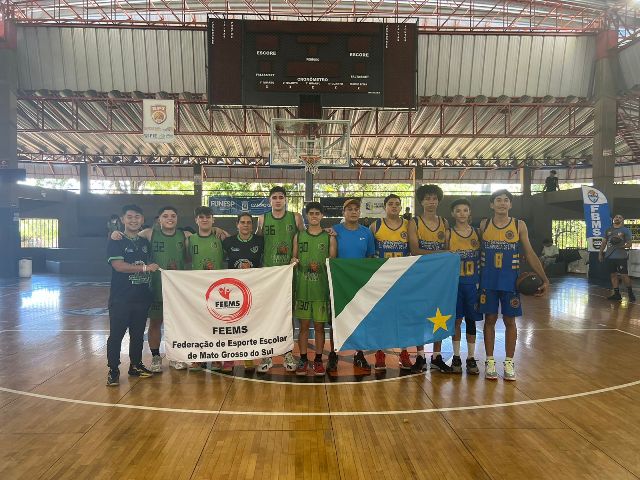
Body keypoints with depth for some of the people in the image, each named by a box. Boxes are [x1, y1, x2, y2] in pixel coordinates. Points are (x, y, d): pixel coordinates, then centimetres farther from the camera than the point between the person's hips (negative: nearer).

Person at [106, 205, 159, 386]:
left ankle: (136, 365, 27)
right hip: (121, 298, -5)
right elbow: (118, 265, -17)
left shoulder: (145, 242, 13)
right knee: (116, 334, 0)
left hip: (142, 297, 5)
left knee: (138, 334, 13)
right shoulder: (116, 242, -4)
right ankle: (113, 370, 11)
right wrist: (144, 268, -20)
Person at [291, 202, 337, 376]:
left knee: (319, 326, 6)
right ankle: (303, 360, 17)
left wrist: (321, 266, -14)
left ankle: (318, 360, 18)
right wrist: (293, 262, -8)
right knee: (304, 325, 6)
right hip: (302, 287, 1)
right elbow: (294, 258, 14)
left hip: (322, 288, -1)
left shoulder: (329, 237, 4)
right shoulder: (299, 236, 8)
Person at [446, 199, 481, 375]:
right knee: (456, 320, 5)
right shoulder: (448, 234, -1)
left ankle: (471, 358, 18)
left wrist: (479, 281, -1)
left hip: (472, 283, 1)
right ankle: (456, 357, 17)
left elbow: (481, 259, 6)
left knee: (471, 320, 7)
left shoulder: (477, 233, 3)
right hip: (454, 282, -1)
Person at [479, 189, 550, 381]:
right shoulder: (484, 225, 2)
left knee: (510, 321, 6)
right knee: (490, 320, 5)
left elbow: (530, 254, 2)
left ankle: (509, 362, 17)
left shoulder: (519, 225, 0)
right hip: (488, 281, 0)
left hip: (510, 281, 0)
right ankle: (490, 361, 15)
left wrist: (544, 279, -5)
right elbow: (477, 252, 8)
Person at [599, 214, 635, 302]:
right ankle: (616, 294, 14)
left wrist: (622, 246, -22)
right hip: (609, 256, 5)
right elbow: (604, 242, 15)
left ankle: (630, 293, 10)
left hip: (621, 257, -5)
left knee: (624, 275, -4)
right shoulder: (608, 230, 13)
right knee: (613, 275, 8)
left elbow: (629, 244, -4)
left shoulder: (626, 230, 0)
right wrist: (600, 253, 9)